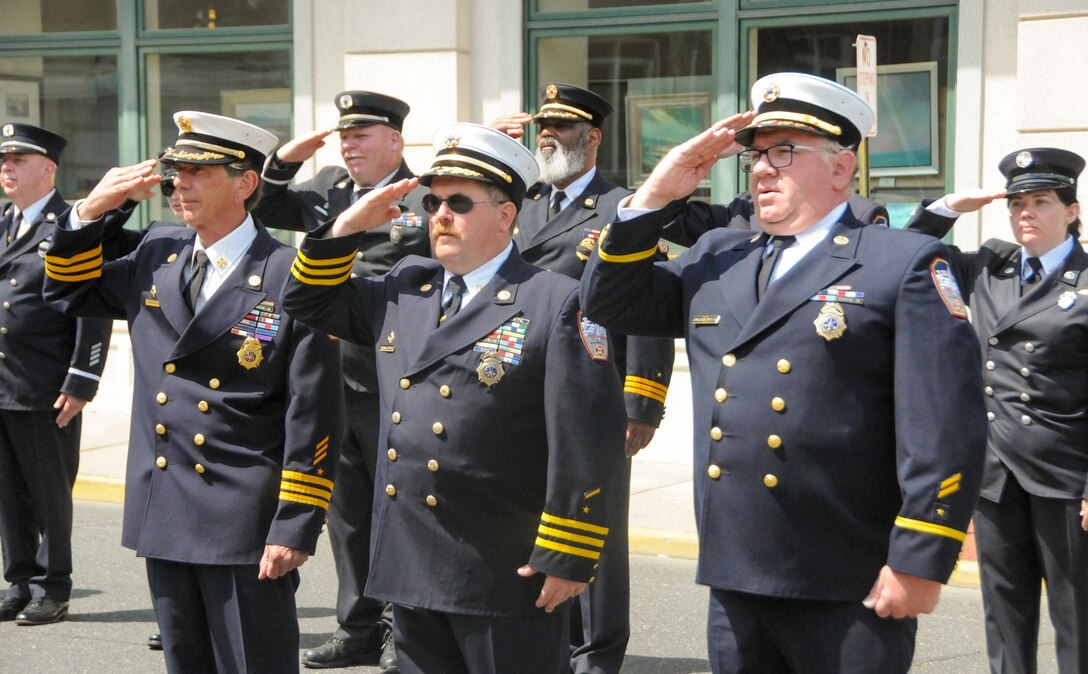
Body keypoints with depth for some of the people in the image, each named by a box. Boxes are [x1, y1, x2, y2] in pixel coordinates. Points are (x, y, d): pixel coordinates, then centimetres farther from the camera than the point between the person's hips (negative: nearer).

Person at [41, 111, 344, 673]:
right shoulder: (156, 255, 9)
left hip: (248, 528, -6)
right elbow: (70, 294, 23)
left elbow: (314, 419, -12)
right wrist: (90, 213, 6)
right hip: (163, 519, 6)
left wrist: (295, 528, -15)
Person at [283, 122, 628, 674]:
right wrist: (347, 226, 9)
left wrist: (568, 560, -15)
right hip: (410, 568, 7)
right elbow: (312, 301, 25)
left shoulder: (557, 303, -10)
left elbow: (590, 442, -14)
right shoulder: (404, 288, 13)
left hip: (506, 580, -6)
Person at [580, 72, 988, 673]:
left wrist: (919, 561, -16)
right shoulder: (715, 258, 15)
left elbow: (945, 427, -11)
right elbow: (610, 302, 16)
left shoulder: (906, 264, -5)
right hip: (734, 582, 6)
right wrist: (656, 195, 6)